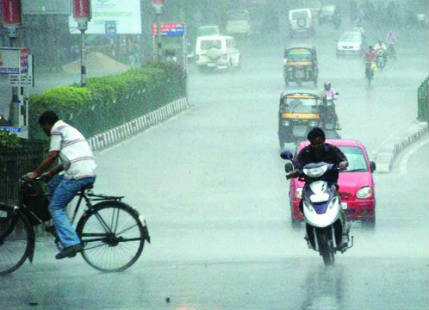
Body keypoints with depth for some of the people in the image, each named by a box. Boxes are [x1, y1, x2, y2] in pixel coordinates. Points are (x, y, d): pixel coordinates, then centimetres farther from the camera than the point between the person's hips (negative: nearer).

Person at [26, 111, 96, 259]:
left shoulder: (57, 130, 0)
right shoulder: (70, 129, 28)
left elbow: (52, 156, -8)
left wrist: (36, 173, 0)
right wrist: (51, 173, 28)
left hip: (77, 175, -9)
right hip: (90, 174, 9)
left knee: (55, 208, -2)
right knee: (54, 185, 26)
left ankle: (71, 243, -14)